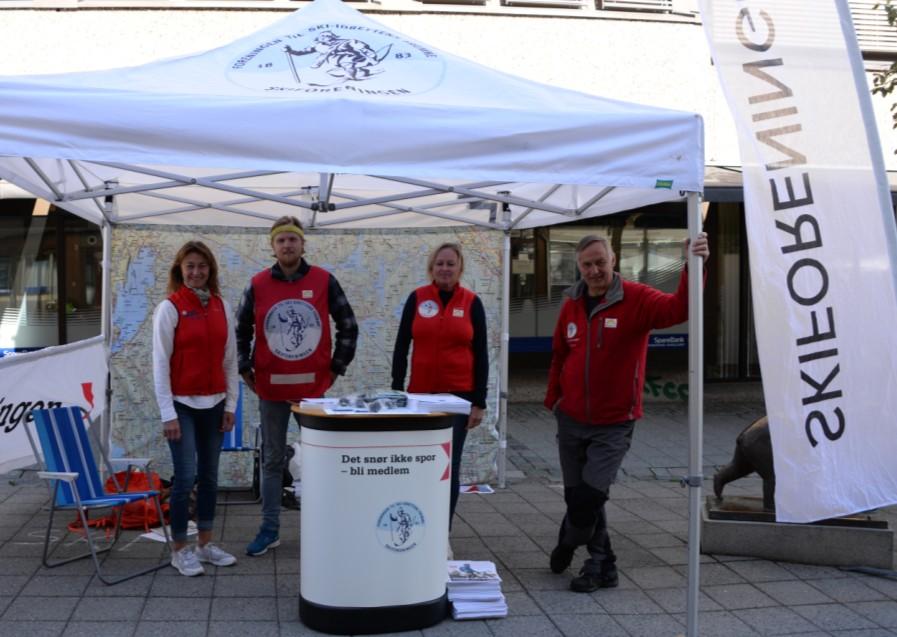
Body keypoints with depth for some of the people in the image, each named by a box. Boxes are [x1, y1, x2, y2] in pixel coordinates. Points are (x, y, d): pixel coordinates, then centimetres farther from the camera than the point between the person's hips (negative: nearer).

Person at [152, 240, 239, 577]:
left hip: (214, 403, 5)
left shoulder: (222, 307, 6)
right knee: (186, 476, -6)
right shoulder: (169, 308, -7)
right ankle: (180, 550, 9)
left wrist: (231, 404, 7)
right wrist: (168, 414, -11)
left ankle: (205, 543, 24)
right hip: (183, 404, -5)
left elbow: (230, 359, 10)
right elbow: (160, 363, -8)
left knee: (209, 476, 12)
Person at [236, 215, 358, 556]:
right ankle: (269, 529, 17)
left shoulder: (324, 282, -2)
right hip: (270, 389, 1)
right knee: (272, 460, 9)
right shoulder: (258, 285, 0)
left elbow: (348, 327, 5)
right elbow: (241, 330, 12)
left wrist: (336, 367, 3)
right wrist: (245, 369, 7)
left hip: (313, 387, -1)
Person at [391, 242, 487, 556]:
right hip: (420, 394, 1)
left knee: (449, 467, 1)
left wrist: (479, 402, -2)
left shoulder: (472, 303, 0)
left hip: (458, 396, -1)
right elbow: (401, 347, 5)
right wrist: (396, 392, 0)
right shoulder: (417, 299, 1)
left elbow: (480, 354, 1)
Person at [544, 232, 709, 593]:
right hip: (571, 421, 4)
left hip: (613, 425, -4)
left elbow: (678, 308, -29)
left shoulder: (636, 299, -11)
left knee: (588, 496, -6)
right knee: (578, 496, 9)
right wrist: (553, 400, 12)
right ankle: (602, 565, 27)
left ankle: (568, 543, 25)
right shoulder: (571, 305, 3)